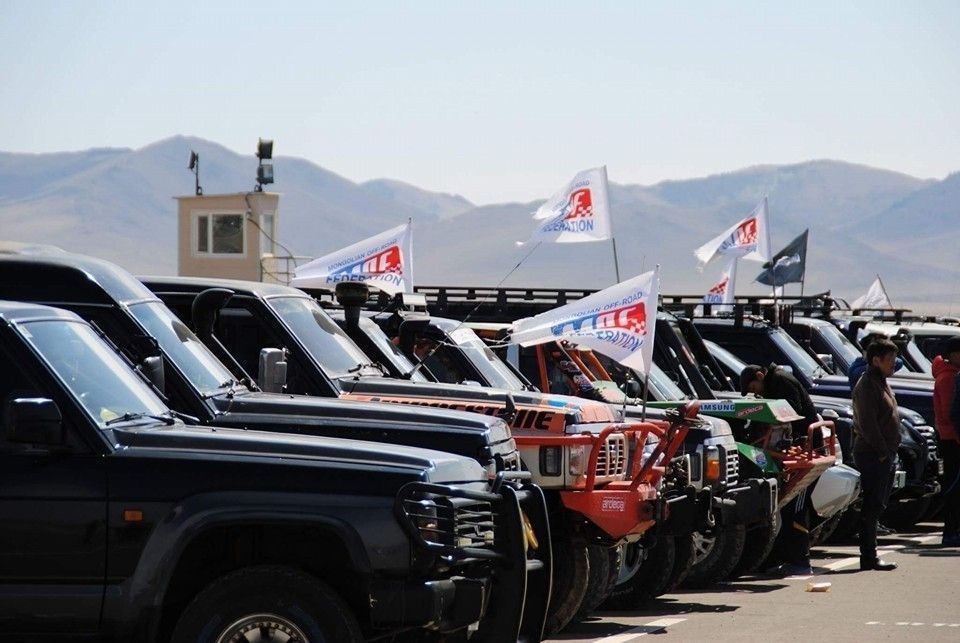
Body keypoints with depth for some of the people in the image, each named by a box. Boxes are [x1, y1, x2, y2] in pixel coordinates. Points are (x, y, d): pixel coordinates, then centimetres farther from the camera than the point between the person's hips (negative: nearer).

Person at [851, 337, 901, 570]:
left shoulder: (881, 382, 18)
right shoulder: (867, 385, -14)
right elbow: (868, 424, -20)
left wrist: (890, 452, 15)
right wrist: (882, 452, -18)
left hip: (885, 455, 10)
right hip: (873, 455, -10)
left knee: (877, 506, 12)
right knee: (872, 506, -8)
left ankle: (870, 555, 17)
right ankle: (869, 558, -6)